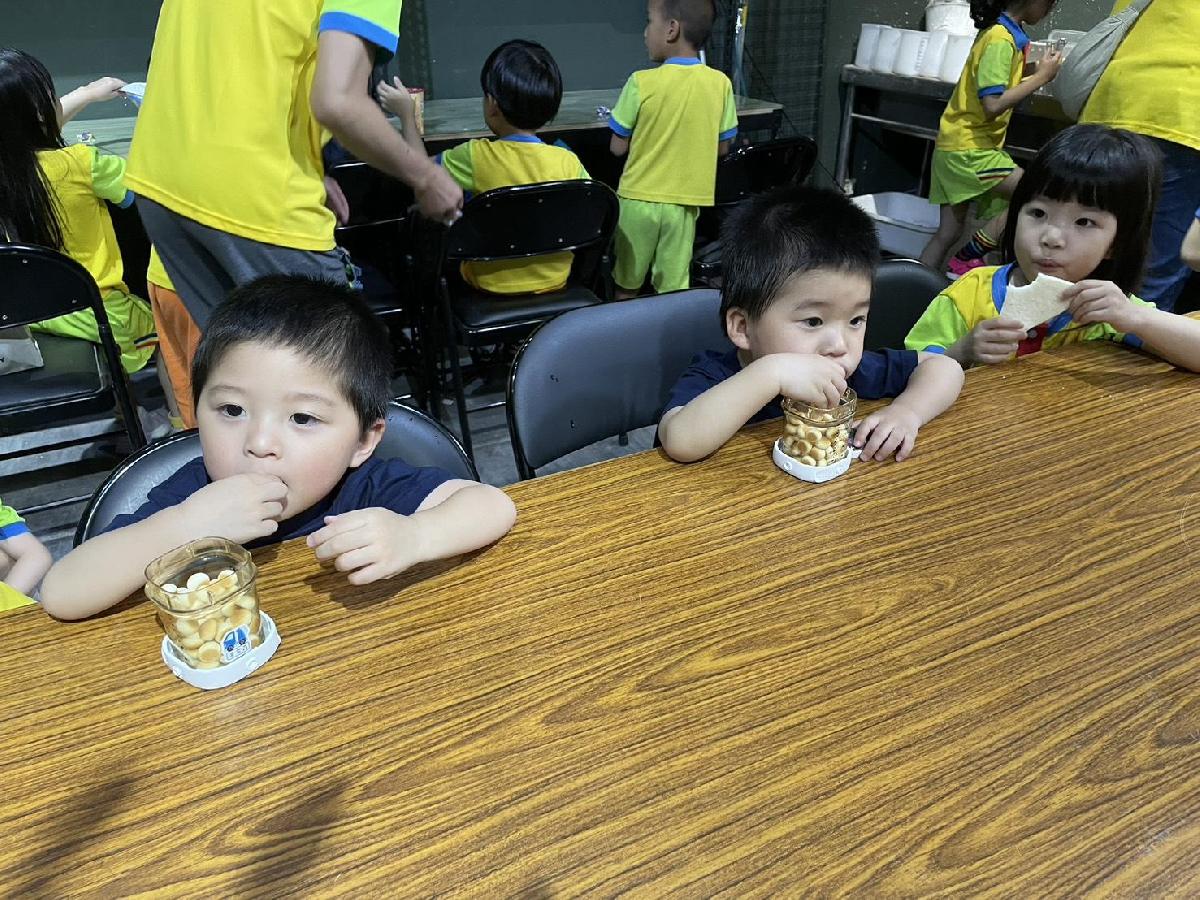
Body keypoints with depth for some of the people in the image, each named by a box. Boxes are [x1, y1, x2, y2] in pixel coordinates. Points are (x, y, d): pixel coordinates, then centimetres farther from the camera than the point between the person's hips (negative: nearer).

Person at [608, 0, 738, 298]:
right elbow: (723, 148, 6)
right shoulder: (720, 83, -3)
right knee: (674, 291, 9)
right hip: (685, 202, 2)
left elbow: (618, 147, -6)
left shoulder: (642, 82, -13)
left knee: (626, 287, 15)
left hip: (640, 199, -2)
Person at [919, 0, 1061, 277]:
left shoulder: (1003, 31, 10)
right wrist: (1041, 77, -13)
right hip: (969, 149, -10)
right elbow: (993, 105, -23)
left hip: (958, 146, 10)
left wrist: (1038, 68, 8)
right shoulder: (1000, 39, -16)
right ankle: (965, 261, -8)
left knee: (949, 232, 11)